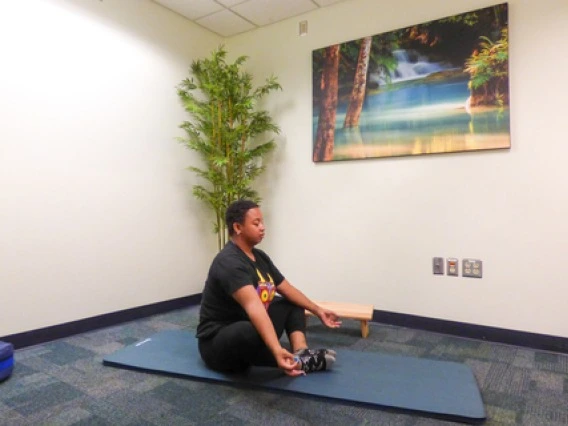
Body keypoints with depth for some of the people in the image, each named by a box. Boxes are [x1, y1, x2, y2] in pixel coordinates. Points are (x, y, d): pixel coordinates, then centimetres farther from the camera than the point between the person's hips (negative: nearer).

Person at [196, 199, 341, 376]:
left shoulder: (260, 257, 5)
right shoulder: (229, 262, -26)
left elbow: (287, 289, 14)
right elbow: (253, 306, -42)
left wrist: (318, 311, 13)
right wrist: (276, 350, -52)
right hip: (217, 343, -10)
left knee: (293, 304, 11)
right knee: (252, 332, -42)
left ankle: (302, 353, -15)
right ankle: (299, 362, -18)